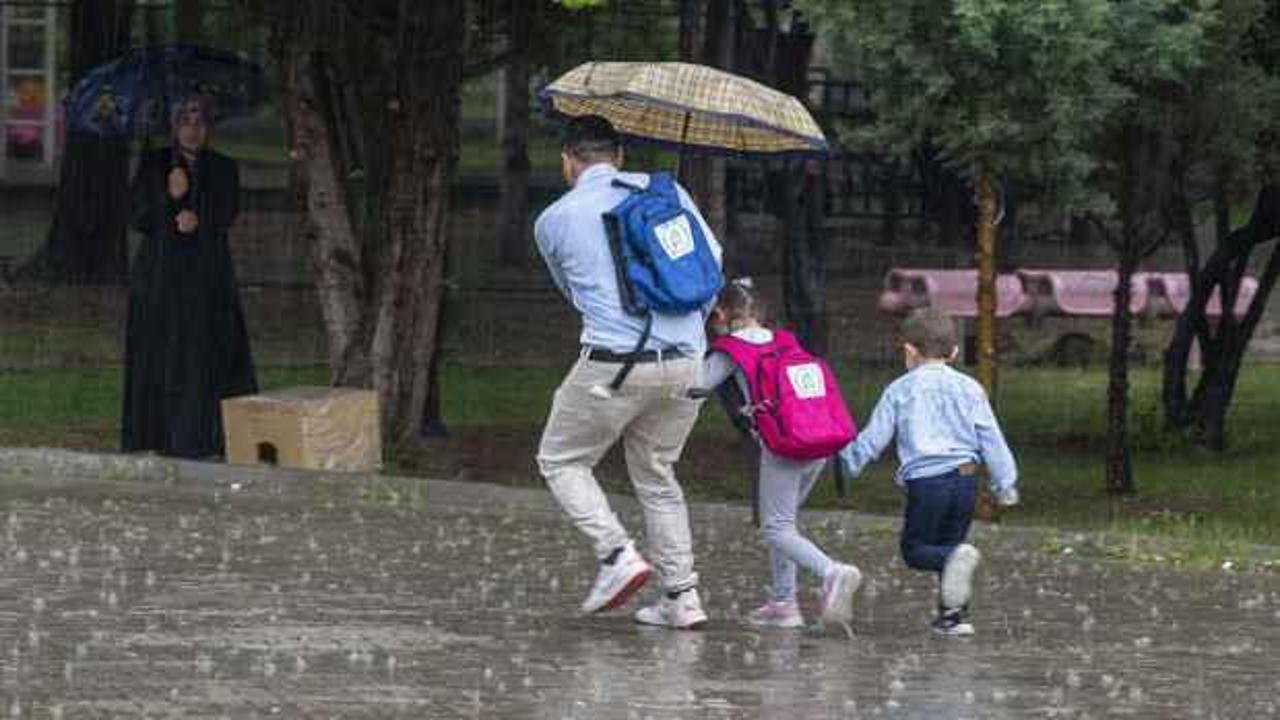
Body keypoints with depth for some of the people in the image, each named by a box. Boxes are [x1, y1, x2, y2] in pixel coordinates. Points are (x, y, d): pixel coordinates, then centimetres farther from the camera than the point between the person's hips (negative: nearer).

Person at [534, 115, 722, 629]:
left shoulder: (554, 220, 6)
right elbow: (712, 260, 9)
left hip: (615, 363, -4)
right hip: (686, 363, 4)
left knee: (562, 461, 14)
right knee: (656, 475, 20)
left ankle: (617, 555, -6)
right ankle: (682, 595, 12)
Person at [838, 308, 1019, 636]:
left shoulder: (900, 391, 2)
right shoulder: (968, 389, 9)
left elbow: (873, 439, 5)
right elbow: (991, 439, 8)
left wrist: (848, 457, 23)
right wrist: (1005, 483, 13)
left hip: (926, 480, -4)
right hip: (966, 477, 4)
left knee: (915, 550, 5)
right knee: (949, 544, 16)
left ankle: (957, 559, -26)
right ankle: (954, 614, 11)